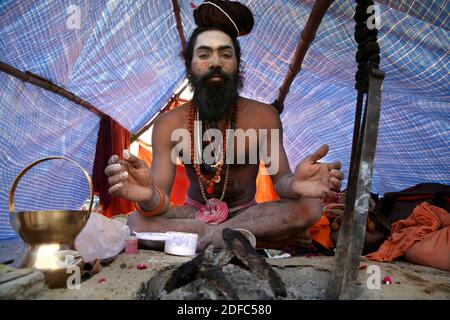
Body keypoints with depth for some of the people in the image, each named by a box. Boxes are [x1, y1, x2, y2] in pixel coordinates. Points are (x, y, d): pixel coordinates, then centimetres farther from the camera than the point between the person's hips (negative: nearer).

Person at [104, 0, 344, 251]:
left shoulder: (263, 116, -11)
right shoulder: (169, 124, -10)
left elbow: (280, 180, -18)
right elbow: (161, 201, -17)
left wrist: (294, 184, -44)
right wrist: (148, 196, -43)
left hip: (246, 211, 0)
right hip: (195, 212, 1)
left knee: (309, 206, -26)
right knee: (137, 223, -27)